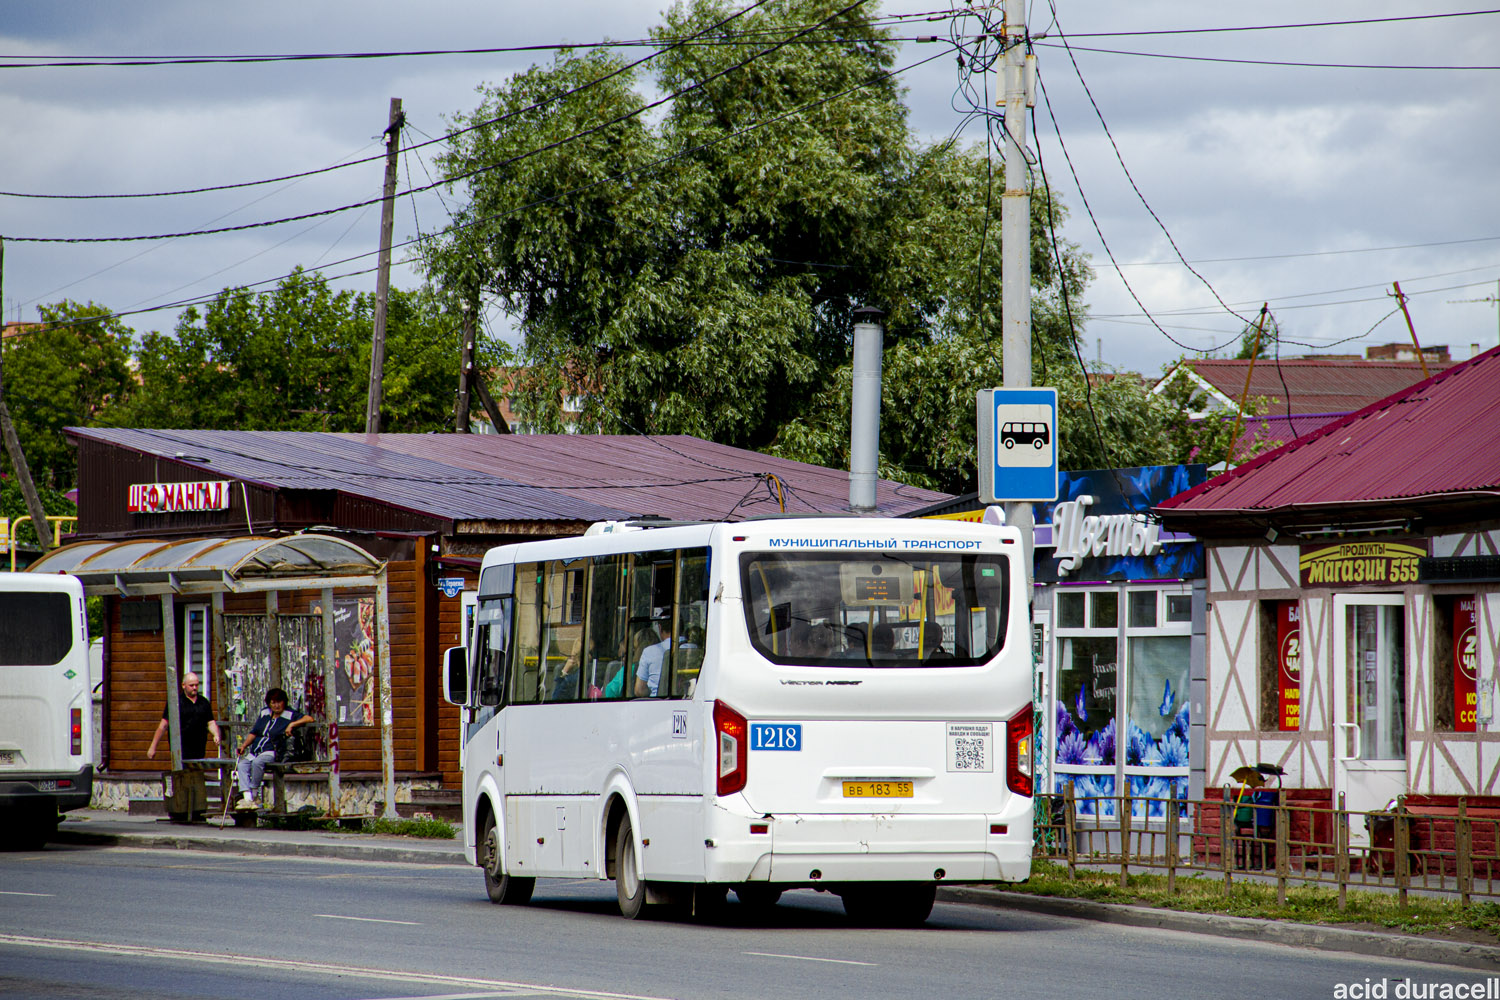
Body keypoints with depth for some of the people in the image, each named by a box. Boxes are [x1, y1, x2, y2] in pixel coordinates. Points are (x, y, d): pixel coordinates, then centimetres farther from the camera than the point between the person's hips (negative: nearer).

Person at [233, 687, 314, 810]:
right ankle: (246, 798, -32)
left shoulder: (289, 716, 1)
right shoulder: (264, 713, 19)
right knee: (242, 764, -21)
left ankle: (253, 795, -26)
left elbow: (309, 719, -9)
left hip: (272, 752, -6)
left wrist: (292, 724, -20)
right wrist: (244, 746, 9)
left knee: (257, 762, -35)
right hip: (255, 751, 6)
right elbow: (254, 733, 23)